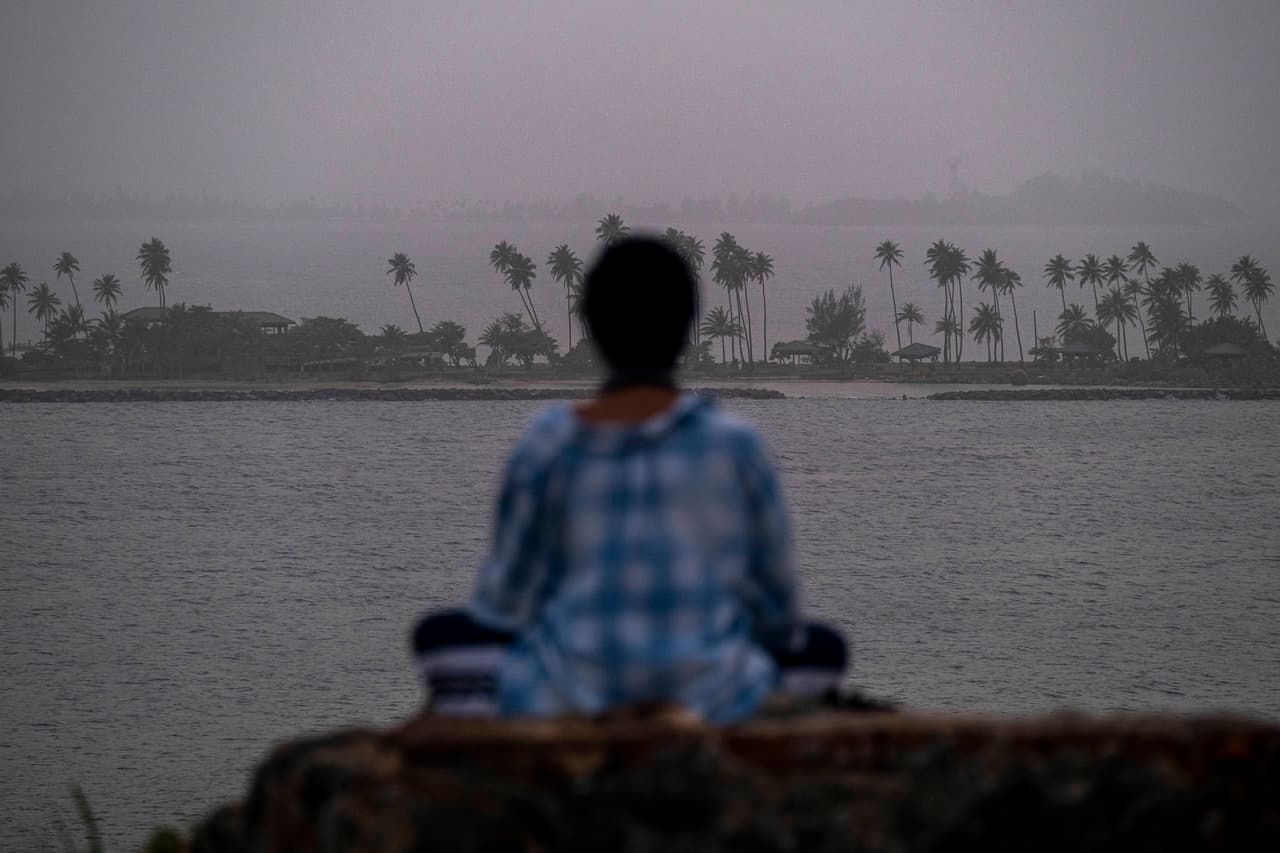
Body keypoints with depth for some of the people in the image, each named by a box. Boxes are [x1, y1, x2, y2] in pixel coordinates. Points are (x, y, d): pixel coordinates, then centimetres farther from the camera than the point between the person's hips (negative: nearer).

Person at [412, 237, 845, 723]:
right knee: (825, 647, 29)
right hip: (711, 705, 0)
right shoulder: (734, 445, -4)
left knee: (443, 633, 27)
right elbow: (777, 608, 5)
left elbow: (506, 600, 2)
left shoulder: (549, 446, -5)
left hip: (568, 702, 0)